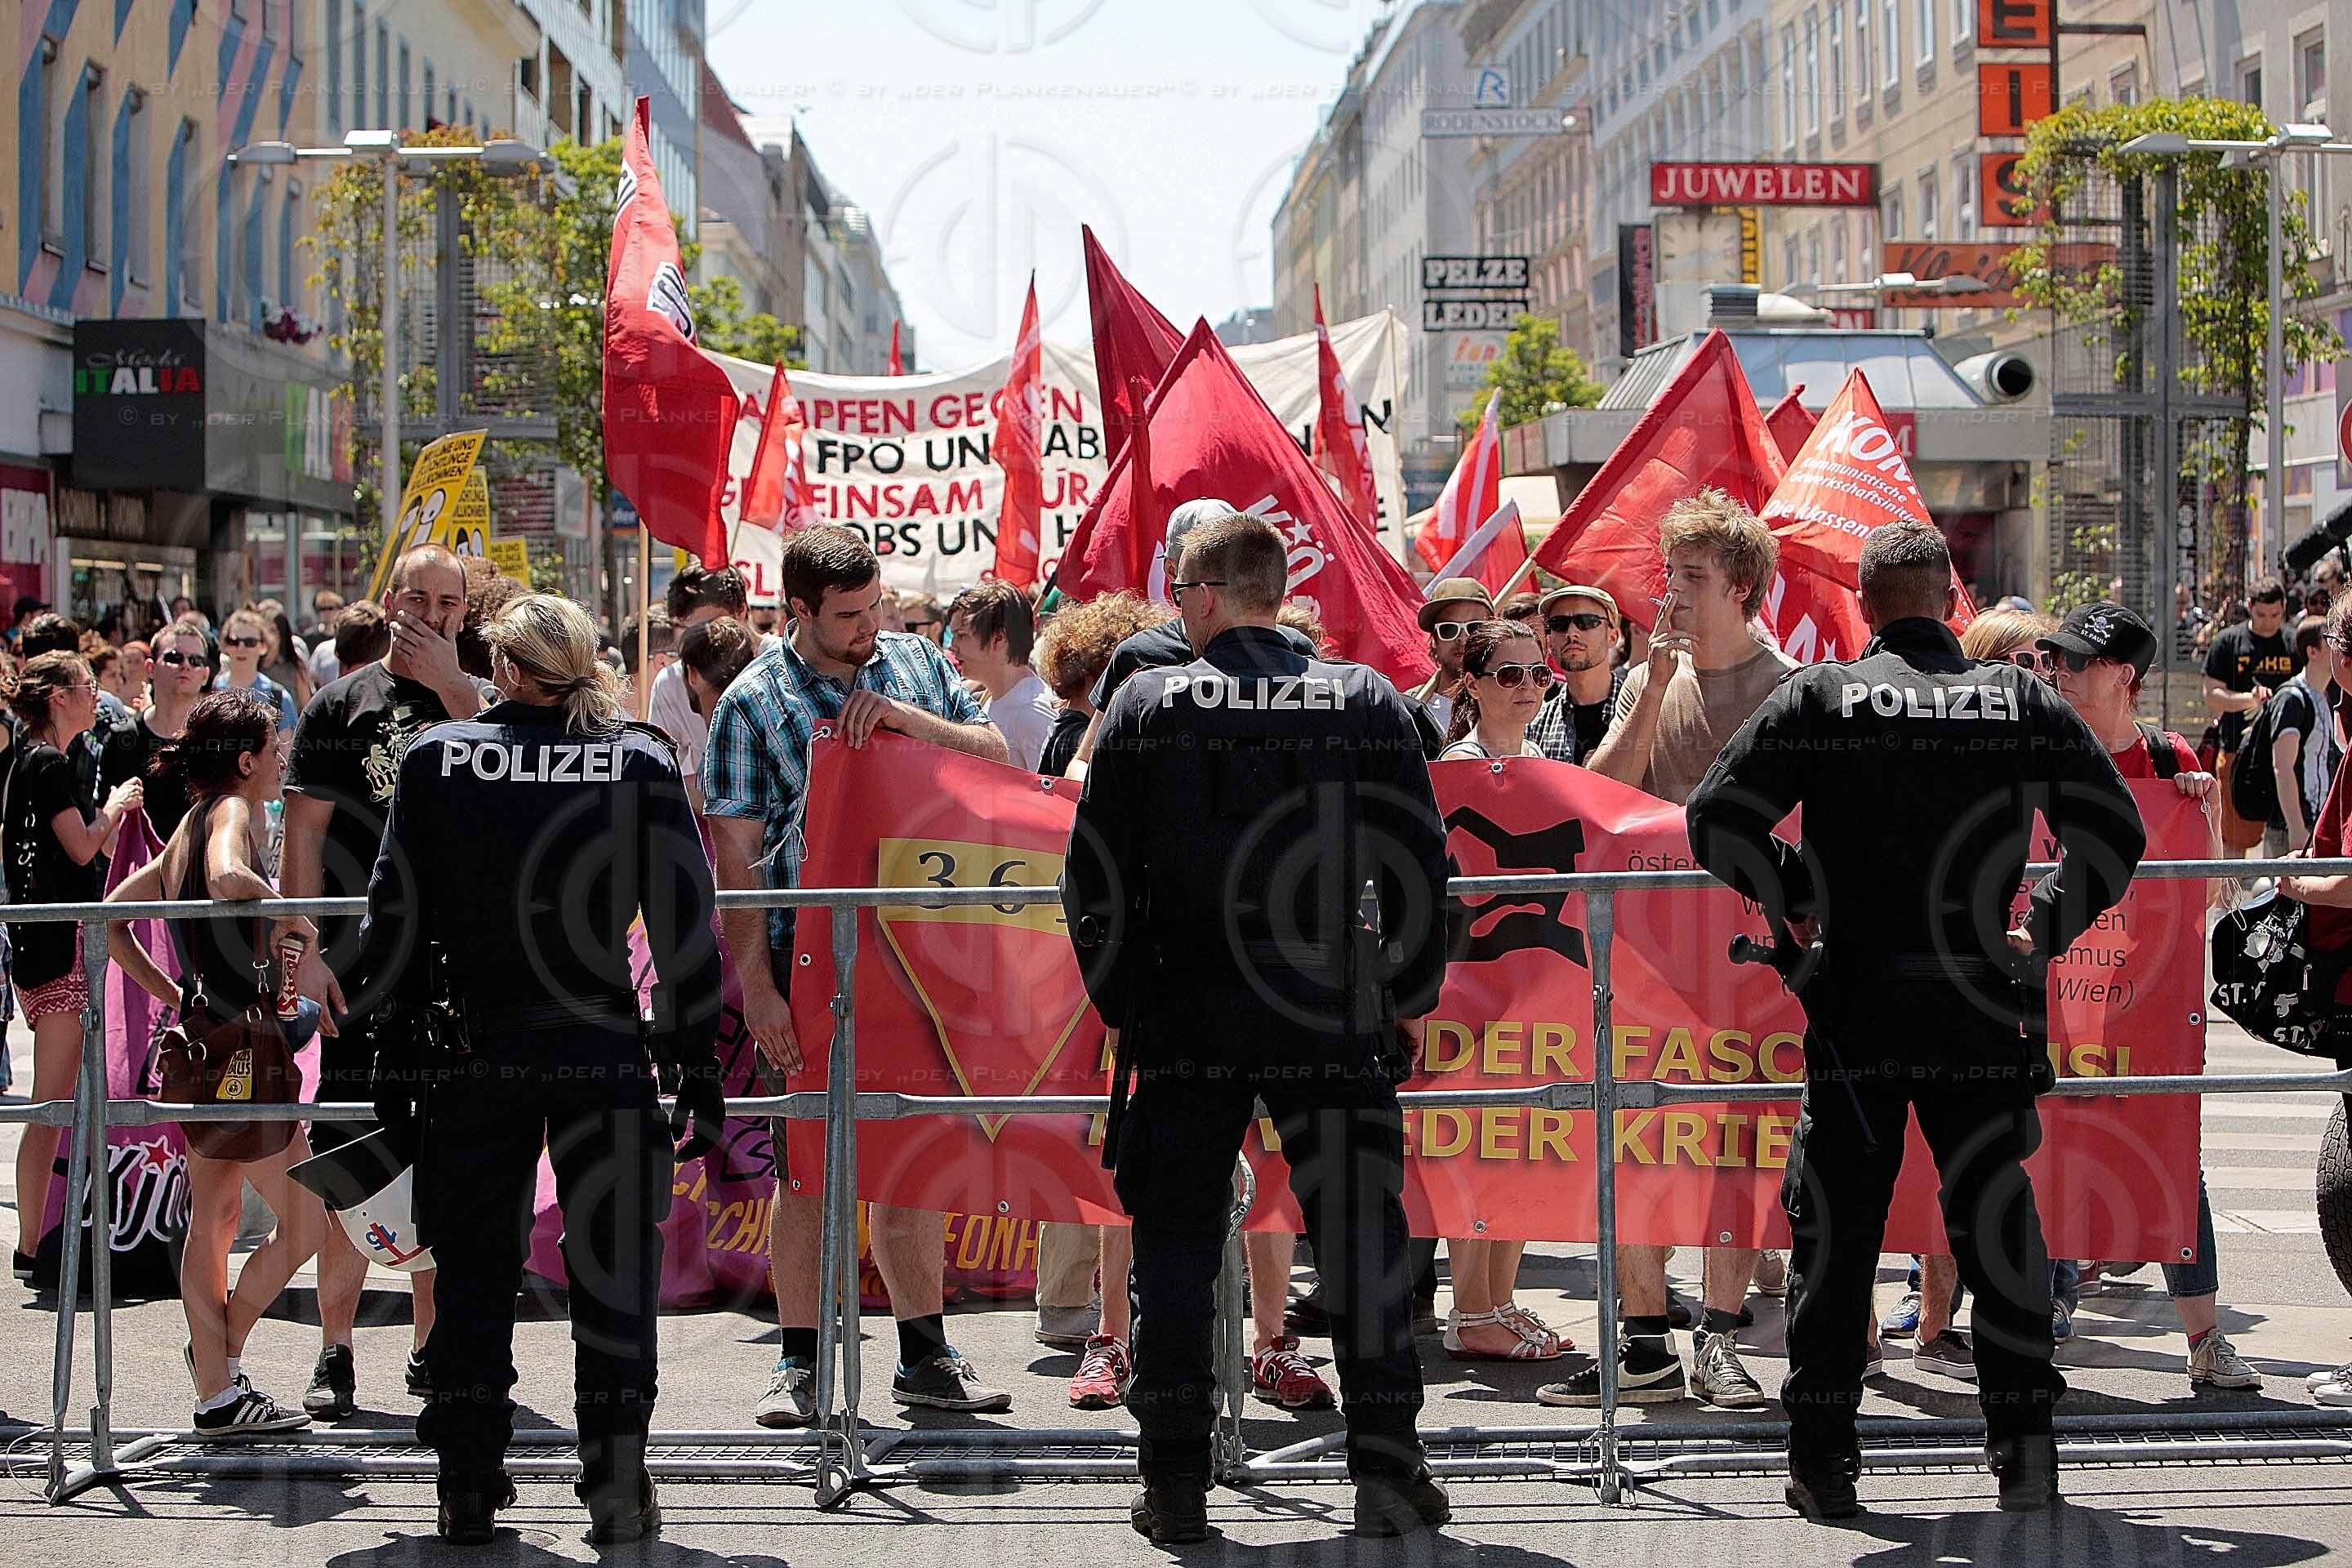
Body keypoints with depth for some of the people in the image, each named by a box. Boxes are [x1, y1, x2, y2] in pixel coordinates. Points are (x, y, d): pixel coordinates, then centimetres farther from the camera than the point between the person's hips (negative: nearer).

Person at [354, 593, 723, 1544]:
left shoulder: (435, 760, 0)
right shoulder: (642, 762, -1)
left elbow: (393, 917, 1)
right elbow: (686, 925, -2)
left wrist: (393, 1048, 8)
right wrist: (697, 1066, 4)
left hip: (475, 1055, 1)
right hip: (606, 1052, 0)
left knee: (474, 1269, 10)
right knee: (615, 1270, 7)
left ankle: (469, 1485, 14)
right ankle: (616, 1487, 7)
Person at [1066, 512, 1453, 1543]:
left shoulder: (1145, 707, 0)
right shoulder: (1368, 702, 3)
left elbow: (1093, 877, 1)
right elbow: (1422, 867, 2)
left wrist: (1124, 1004, 11)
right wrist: (1407, 1000, 11)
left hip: (1186, 1021, 0)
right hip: (1335, 1019, 1)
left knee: (1176, 1248, 7)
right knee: (1360, 1242, 7)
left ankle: (1176, 1486, 7)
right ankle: (1388, 1476, 6)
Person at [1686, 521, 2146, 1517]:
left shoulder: (1819, 697, -1)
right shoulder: (2024, 702, 5)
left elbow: (1717, 821, -6)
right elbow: (2115, 833, 3)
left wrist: (1791, 899, 8)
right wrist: (2044, 927, 11)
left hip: (1855, 1001, -1)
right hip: (1979, 1002, 1)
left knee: (1837, 1229, 6)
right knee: (1996, 1220, 10)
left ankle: (1823, 1460, 8)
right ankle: (2024, 1451, 8)